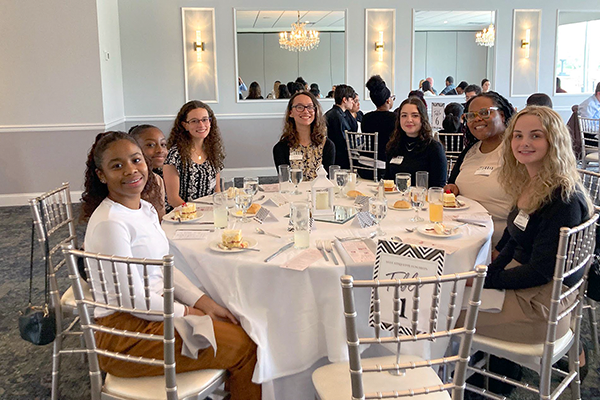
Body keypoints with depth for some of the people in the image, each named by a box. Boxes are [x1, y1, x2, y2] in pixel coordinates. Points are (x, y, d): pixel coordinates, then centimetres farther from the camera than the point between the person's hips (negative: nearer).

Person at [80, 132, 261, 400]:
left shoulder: (146, 209, 6)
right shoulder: (109, 223, -22)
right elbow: (132, 299, -21)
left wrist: (203, 302, -1)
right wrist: (187, 313, -10)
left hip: (156, 309, 8)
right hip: (125, 333, -8)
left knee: (238, 325, 4)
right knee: (244, 347, -8)